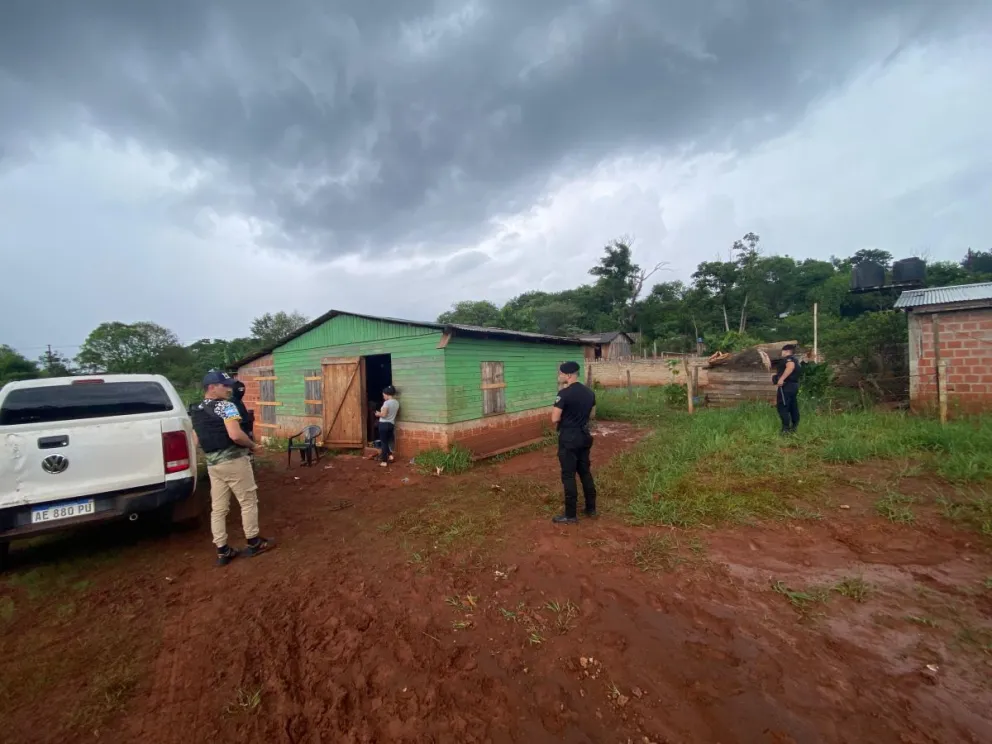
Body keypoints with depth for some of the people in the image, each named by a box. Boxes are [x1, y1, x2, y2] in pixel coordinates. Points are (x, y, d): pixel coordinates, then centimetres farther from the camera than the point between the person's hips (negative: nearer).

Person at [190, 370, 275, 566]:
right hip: (233, 461, -8)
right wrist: (252, 445, -10)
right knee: (248, 501, 6)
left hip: (212, 464, 8)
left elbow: (197, 442, 17)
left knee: (218, 508, 11)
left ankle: (222, 551, 18)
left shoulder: (196, 412, 12)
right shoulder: (225, 406, -15)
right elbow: (235, 435, -27)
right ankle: (253, 543, 17)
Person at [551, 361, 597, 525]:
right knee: (585, 471, 17)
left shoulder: (564, 394, -19)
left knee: (568, 475, 1)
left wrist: (563, 414, 0)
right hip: (584, 436, 8)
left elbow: (555, 419, -19)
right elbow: (592, 413, 18)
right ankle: (591, 508, 28)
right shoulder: (589, 392, 5)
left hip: (568, 438, -7)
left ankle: (571, 515, 8)